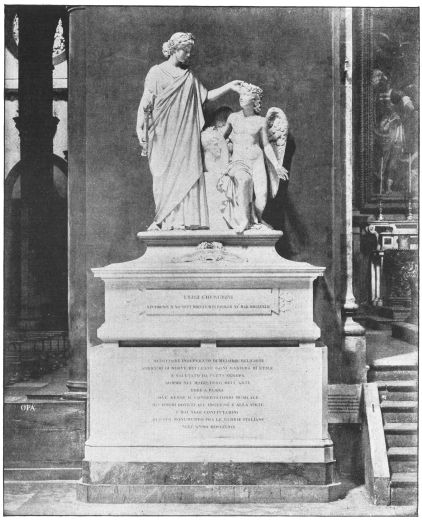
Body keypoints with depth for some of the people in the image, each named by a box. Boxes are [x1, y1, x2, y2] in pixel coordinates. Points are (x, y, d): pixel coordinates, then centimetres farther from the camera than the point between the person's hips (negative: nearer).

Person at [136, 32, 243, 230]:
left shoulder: (189, 76, 16)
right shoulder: (156, 73, 3)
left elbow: (206, 96, 17)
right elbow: (145, 103, -2)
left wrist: (228, 86, 7)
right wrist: (140, 127, -14)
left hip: (185, 136, 4)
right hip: (162, 135, -3)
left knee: (186, 173, -6)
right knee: (164, 175, -6)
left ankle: (185, 219, -9)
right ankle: (166, 220, -5)